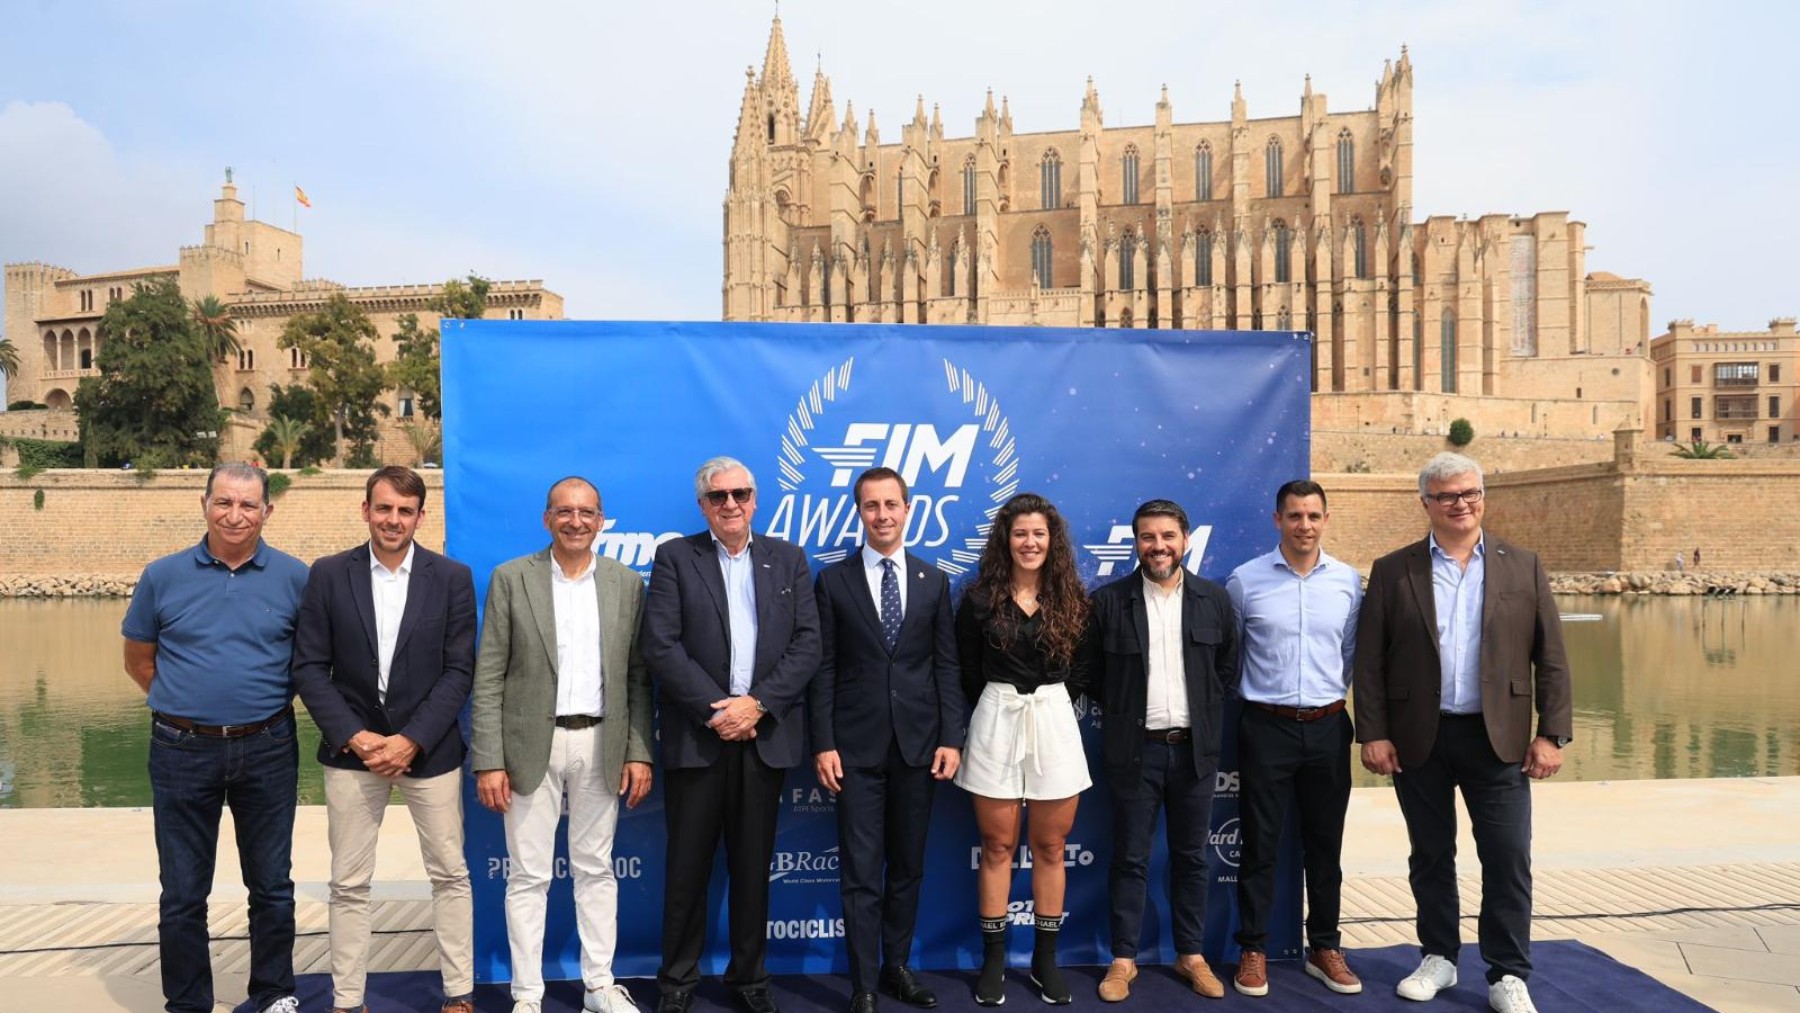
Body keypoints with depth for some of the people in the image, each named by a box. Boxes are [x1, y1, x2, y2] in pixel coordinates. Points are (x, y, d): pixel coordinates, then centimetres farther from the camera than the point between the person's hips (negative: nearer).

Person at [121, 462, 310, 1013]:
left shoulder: (294, 577, -3)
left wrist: (271, 701, 4)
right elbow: (138, 661, 11)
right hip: (182, 751, 1)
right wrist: (188, 705, 6)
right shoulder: (163, 576, 0)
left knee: (272, 885, 11)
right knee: (182, 892, 10)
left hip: (268, 750, 0)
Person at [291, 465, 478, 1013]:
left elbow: (459, 671, -5)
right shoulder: (329, 574, 0)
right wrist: (355, 737, -11)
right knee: (349, 884, 8)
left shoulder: (452, 577, -2)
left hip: (429, 750, 0)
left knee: (450, 874, 8)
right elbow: (310, 667, -2)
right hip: (351, 749, 1)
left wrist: (411, 740, -13)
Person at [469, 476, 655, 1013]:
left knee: (596, 869, 12)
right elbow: (488, 678, -4)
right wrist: (489, 761, -8)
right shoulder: (511, 579, -2)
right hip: (531, 746, -2)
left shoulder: (627, 583, 4)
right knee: (529, 875, 6)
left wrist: (640, 752, 0)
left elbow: (637, 677, 6)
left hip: (602, 746, 2)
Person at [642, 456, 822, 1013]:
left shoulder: (788, 558, 9)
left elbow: (807, 643, 1)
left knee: (753, 865, 11)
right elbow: (660, 645, -7)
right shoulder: (675, 557, 2)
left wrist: (757, 704, -11)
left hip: (766, 736, 2)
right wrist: (713, 710, -13)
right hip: (697, 736, -2)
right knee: (688, 865, 6)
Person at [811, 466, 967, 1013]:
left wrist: (951, 738, -2)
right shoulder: (833, 580, 1)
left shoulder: (934, 582, 7)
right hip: (857, 745, -2)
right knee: (861, 871, 1)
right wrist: (823, 743, -7)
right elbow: (823, 669, -1)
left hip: (918, 743, 2)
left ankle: (897, 966, 26)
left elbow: (947, 666, 5)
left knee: (908, 866, 12)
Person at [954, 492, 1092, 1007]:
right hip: (996, 722, -1)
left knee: (1050, 847, 8)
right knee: (997, 847, 6)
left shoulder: (1071, 598, 3)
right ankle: (993, 959, 17)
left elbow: (1080, 669, 8)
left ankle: (1045, 959, 20)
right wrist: (1000, 707, 7)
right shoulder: (979, 598, -1)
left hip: (1054, 722, 1)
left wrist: (1048, 704, 4)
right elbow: (968, 671, 5)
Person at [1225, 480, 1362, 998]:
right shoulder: (1245, 580, -5)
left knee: (1325, 844, 12)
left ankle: (1324, 948, 26)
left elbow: (1351, 654, 12)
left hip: (1328, 727, 2)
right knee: (1259, 844, 4)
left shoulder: (1349, 581, 1)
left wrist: (1330, 695, 14)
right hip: (1266, 727, -2)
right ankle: (1253, 950, 17)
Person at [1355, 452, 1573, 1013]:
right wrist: (1373, 734, -6)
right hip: (1418, 740, 0)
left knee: (1508, 858, 3)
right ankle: (1438, 957, 28)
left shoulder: (1523, 567, 5)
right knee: (1430, 856, 12)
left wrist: (1551, 733, -4)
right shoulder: (1392, 571, 1)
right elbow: (1370, 661, -1)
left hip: (1498, 738, 0)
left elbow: (1551, 658, 3)